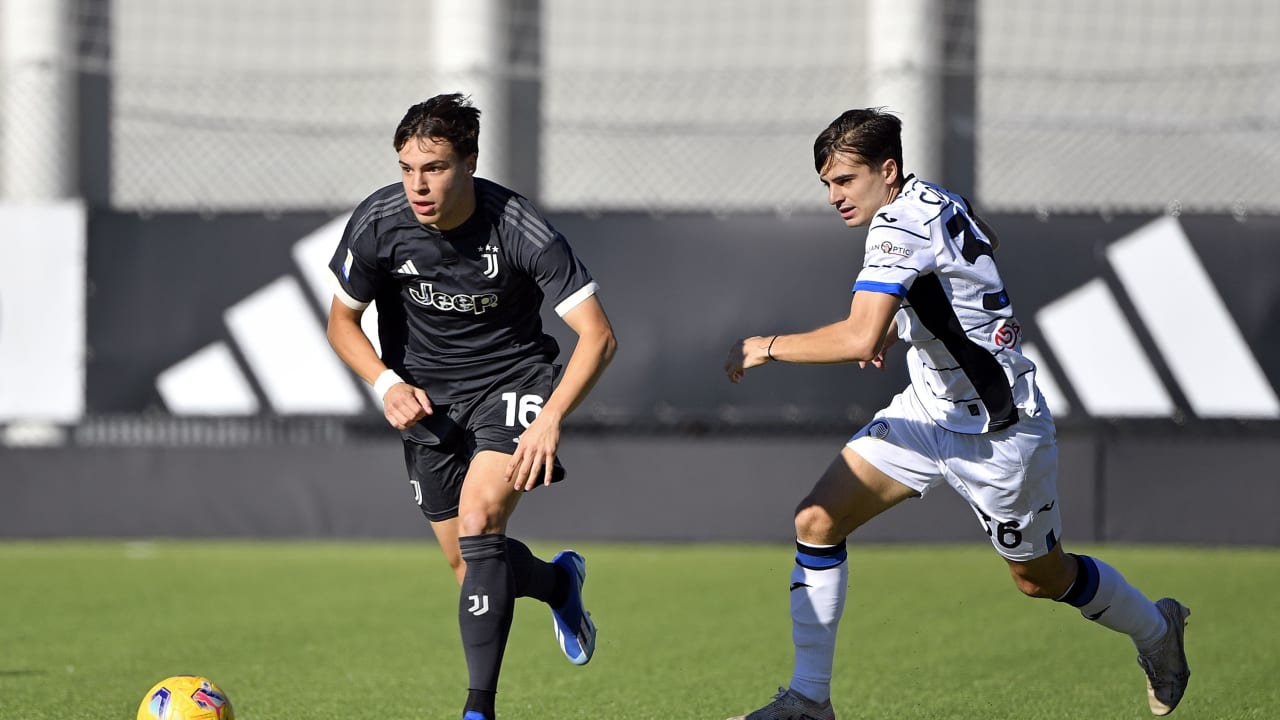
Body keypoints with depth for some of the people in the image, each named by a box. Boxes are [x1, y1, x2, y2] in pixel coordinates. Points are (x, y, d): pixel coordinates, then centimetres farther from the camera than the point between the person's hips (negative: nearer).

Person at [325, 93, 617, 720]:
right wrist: (388, 385, -19)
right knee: (468, 564, 7)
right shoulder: (377, 223, -17)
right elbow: (342, 322, 0)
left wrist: (550, 419, -38)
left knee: (479, 522, -26)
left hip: (510, 377, -4)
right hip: (426, 394, 4)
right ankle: (558, 581, 42)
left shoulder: (521, 230, -25)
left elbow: (598, 335, -25)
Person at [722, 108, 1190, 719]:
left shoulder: (900, 227, -27)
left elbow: (859, 339, -40)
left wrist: (768, 347, -26)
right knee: (817, 521, -5)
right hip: (928, 410, 9)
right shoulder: (936, 200, -1)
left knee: (1041, 578, 11)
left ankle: (1156, 629, 40)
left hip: (998, 433, -9)